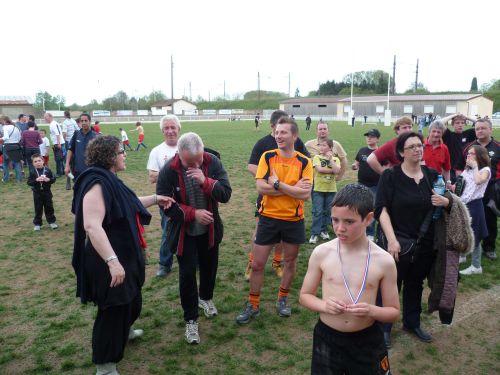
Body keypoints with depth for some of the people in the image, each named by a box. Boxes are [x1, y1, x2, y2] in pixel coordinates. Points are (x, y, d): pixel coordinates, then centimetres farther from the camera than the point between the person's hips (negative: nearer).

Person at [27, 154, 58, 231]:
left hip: (47, 192, 1)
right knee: (38, 209, 7)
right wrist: (36, 180, -24)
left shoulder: (47, 170, -4)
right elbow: (29, 182, -9)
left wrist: (48, 179, -22)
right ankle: (37, 224, 17)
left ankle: (51, 221, 22)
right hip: (37, 193, -1)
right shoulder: (32, 172, -6)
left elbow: (53, 179, -2)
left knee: (49, 207, 9)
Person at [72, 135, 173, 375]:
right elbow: (92, 226, -35)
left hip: (125, 255, 10)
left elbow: (128, 204, 26)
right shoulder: (97, 183, -24)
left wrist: (155, 198, 24)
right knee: (113, 309, 3)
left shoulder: (109, 180, 8)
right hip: (109, 261, -10)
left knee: (131, 300, 28)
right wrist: (112, 261, -41)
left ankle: (123, 332, 55)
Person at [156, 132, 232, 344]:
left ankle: (206, 298, 50)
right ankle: (191, 320, 20)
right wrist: (193, 213, -24)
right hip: (183, 232, -3)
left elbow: (226, 194, -19)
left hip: (209, 229, 3)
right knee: (187, 274, 2)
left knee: (209, 266, 20)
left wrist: (205, 181, -35)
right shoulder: (168, 171, -21)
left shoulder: (213, 162, -15)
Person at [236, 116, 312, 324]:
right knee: (257, 264, 5)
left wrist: (278, 184, -20)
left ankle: (283, 299, 37)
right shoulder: (267, 156, -5)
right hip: (268, 218, 0)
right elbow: (261, 187, -16)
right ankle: (252, 305, 23)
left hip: (293, 220, 0)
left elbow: (305, 194, -17)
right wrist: (293, 188, -18)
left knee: (290, 261, 15)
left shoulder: (304, 162, -6)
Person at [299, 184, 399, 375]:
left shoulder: (384, 261, -10)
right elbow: (305, 295, 2)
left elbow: (394, 311, -1)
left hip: (367, 342, 0)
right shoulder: (321, 253, -9)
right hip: (327, 339, 0)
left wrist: (372, 311, -21)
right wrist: (324, 305, -18)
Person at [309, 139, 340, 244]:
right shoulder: (317, 157, -2)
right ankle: (314, 233, 0)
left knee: (327, 211, 11)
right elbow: (319, 169, -17)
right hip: (318, 189, -2)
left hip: (331, 190, 2)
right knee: (317, 212, -5)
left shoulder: (335, 159, 3)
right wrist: (332, 170, -10)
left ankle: (324, 230, 25)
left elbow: (337, 171, -14)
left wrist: (330, 159, -10)